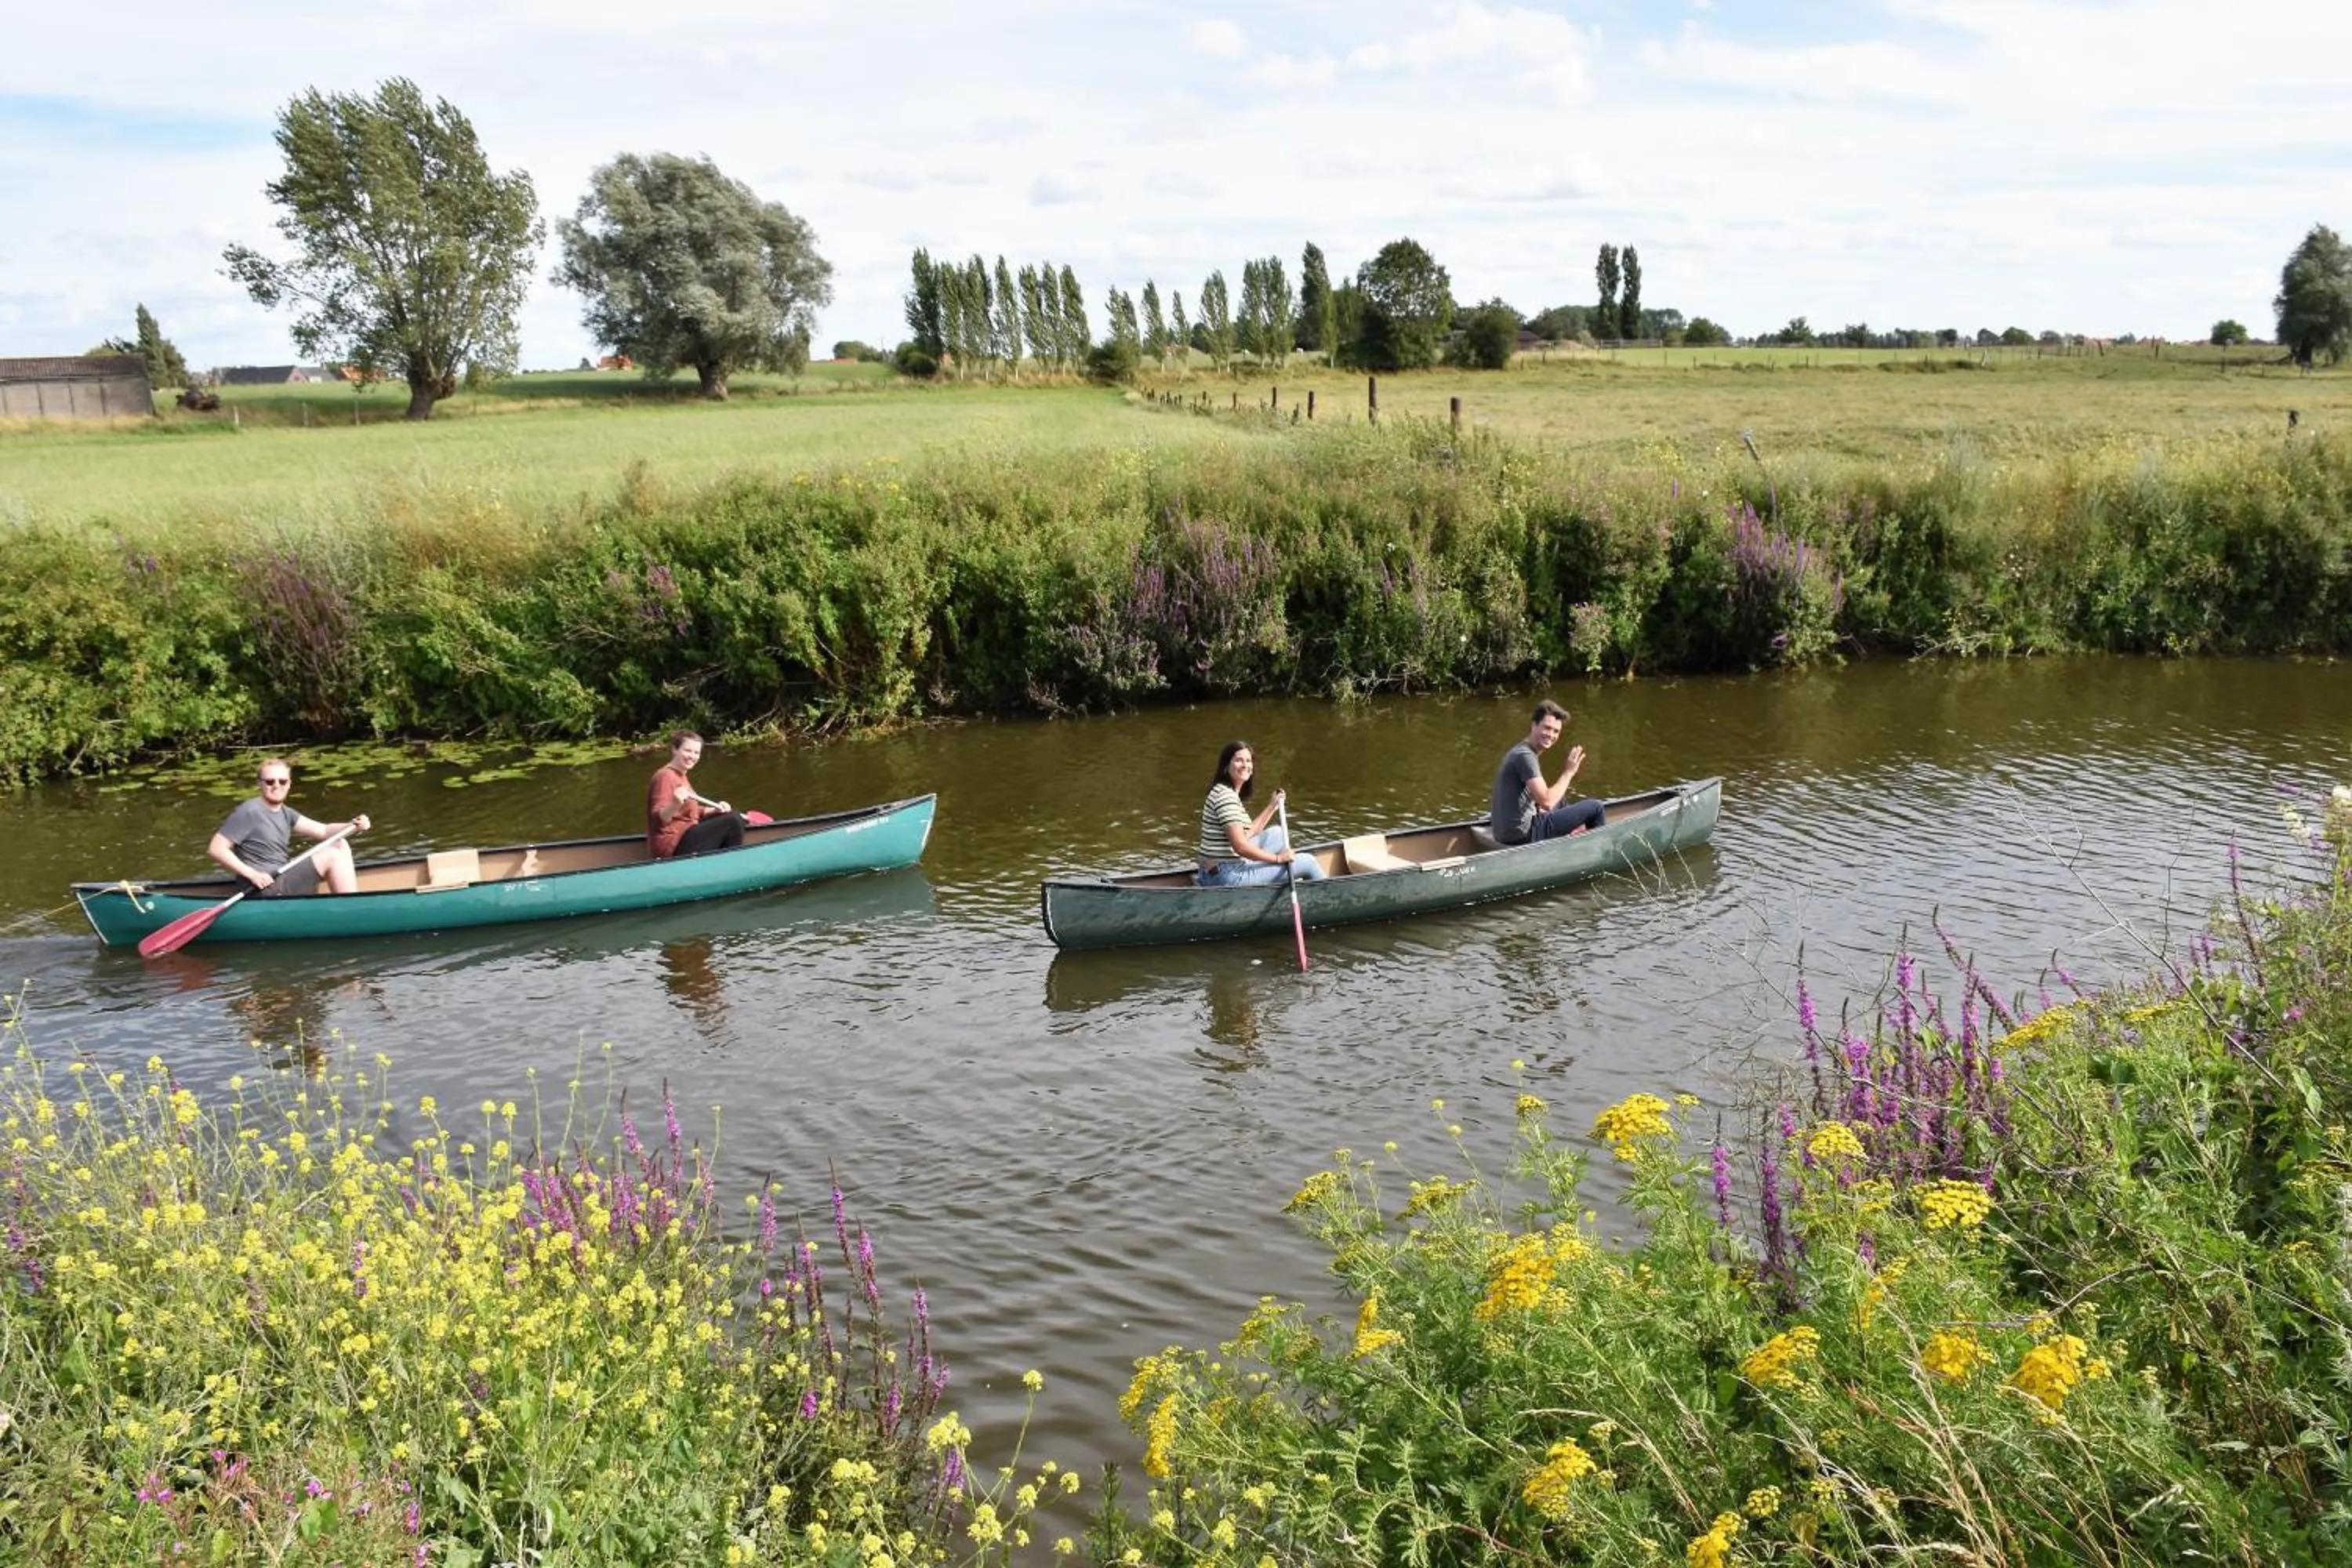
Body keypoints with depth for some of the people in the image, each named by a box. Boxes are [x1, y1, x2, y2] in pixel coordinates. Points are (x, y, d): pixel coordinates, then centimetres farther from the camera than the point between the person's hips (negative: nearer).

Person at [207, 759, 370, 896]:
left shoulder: (285, 813, 14)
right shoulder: (250, 812, -12)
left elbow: (324, 830, 5)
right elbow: (216, 849, -15)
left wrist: (353, 826, -15)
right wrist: (252, 874, -22)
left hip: (284, 880, 9)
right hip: (266, 889, -9)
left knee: (340, 845, 4)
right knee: (333, 857, -16)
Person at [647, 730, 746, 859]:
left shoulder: (680, 775, 16)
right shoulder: (665, 776, -16)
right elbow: (659, 818, -25)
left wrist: (715, 810, 4)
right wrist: (674, 805, -44)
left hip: (684, 834, 11)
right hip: (673, 845, -11)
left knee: (734, 814, 16)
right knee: (732, 821, -13)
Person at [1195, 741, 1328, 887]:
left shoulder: (1232, 793, 14)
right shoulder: (1225, 796, -18)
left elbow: (1246, 834, 16)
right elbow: (1240, 847, -23)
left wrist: (1272, 807, 17)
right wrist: (1277, 858, -13)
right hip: (1228, 878, -10)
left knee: (1277, 834, 26)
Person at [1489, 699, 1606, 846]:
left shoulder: (1520, 751, 12)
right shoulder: (1525, 756, -19)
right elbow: (1547, 802, -26)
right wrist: (1569, 772, -14)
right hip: (1522, 836, -10)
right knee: (1596, 807, -1)